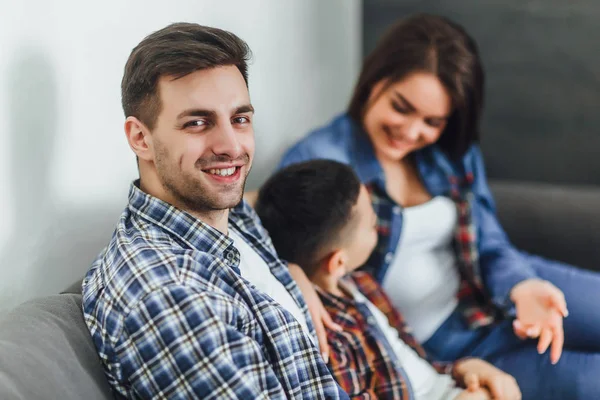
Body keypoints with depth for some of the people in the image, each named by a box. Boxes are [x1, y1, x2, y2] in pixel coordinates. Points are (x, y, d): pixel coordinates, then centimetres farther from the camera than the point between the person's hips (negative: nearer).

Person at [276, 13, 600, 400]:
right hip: (440, 344, -6)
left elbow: (492, 247, 4)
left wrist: (523, 287, -17)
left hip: (499, 293, 6)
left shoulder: (455, 153, 5)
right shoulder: (321, 161, -15)